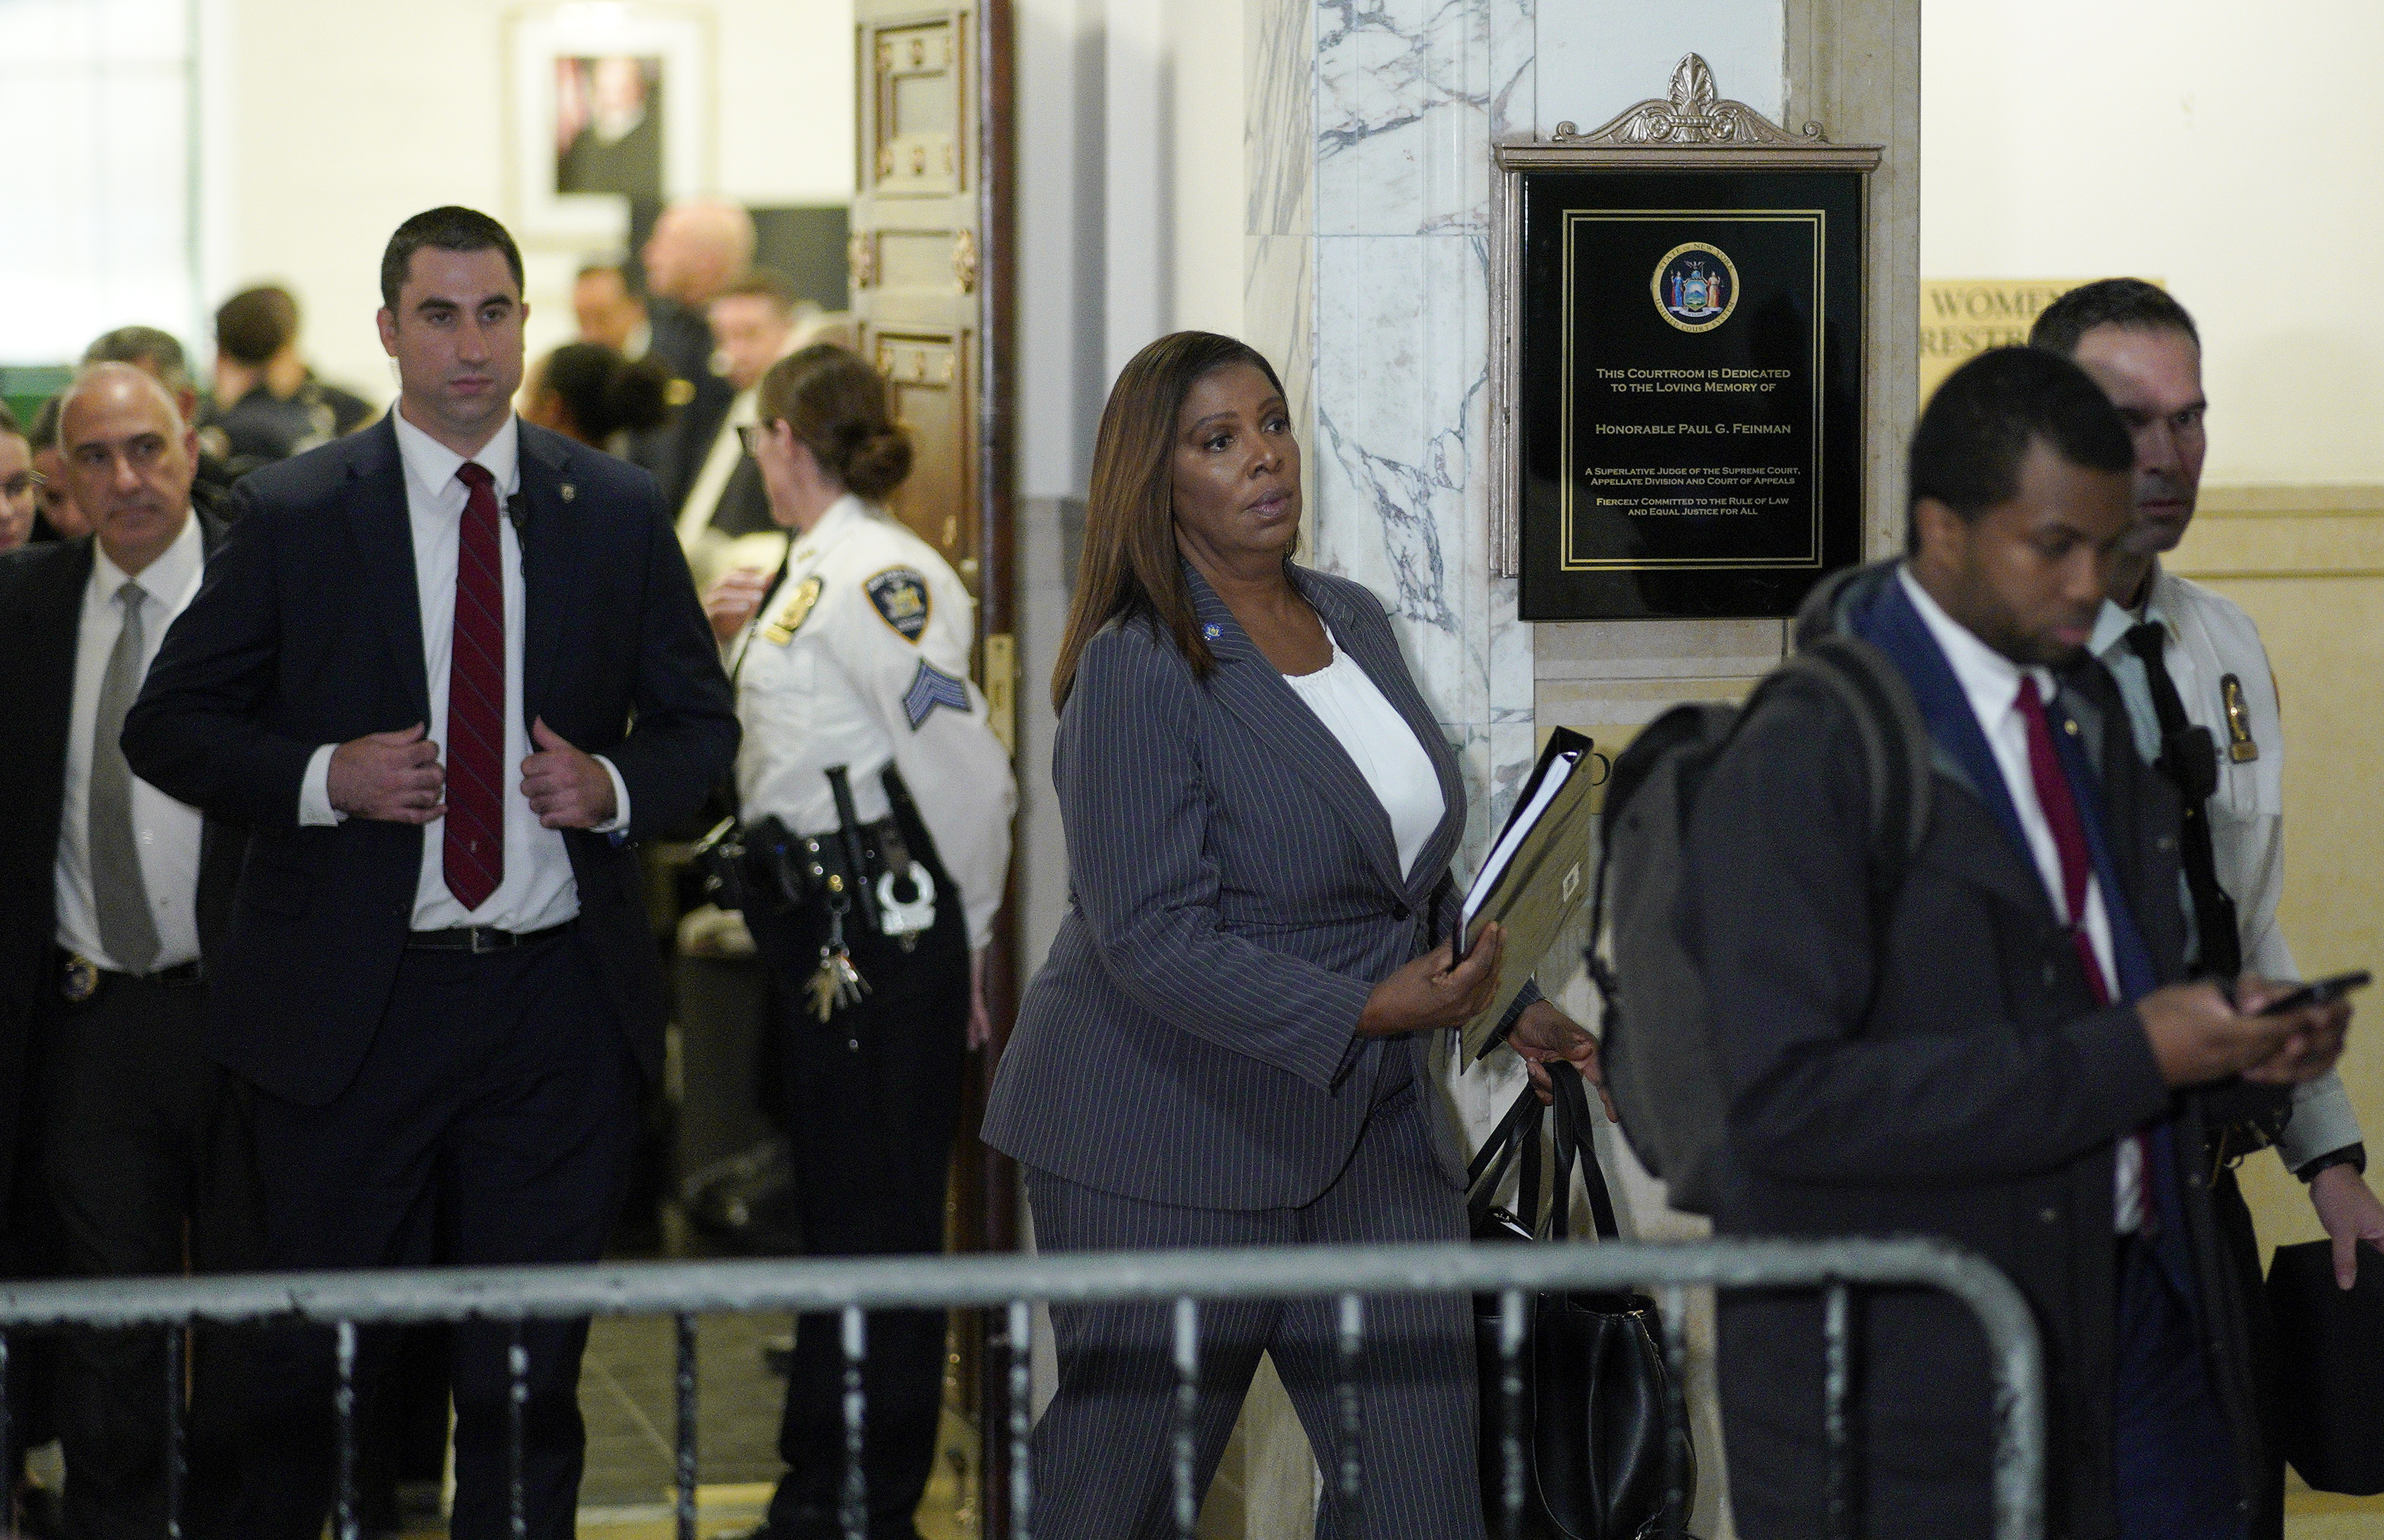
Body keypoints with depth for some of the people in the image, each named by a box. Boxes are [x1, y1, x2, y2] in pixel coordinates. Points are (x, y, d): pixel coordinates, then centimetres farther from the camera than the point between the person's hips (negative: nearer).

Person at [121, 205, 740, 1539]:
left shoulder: (618, 511, 7)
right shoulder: (293, 514, 0)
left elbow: (703, 721, 13)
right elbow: (166, 727, 3)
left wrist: (614, 785, -8)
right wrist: (323, 776, -14)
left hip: (560, 994, 2)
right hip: (356, 1003, -2)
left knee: (531, 1377, 8)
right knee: (315, 1370, 4)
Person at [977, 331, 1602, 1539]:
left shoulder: (1354, 620, 10)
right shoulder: (1136, 672, -15)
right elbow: (1155, 939, -21)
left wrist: (1511, 1005, 12)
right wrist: (1366, 1010, -25)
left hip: (1373, 1123, 7)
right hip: (1172, 1143, -7)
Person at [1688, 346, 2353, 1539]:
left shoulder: (2086, 706, 12)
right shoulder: (1799, 766, -14)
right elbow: (1790, 1098, -23)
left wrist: (2223, 1033, -1)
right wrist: (2127, 1057, -24)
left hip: (2146, 1303, 7)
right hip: (1917, 1348, -7)